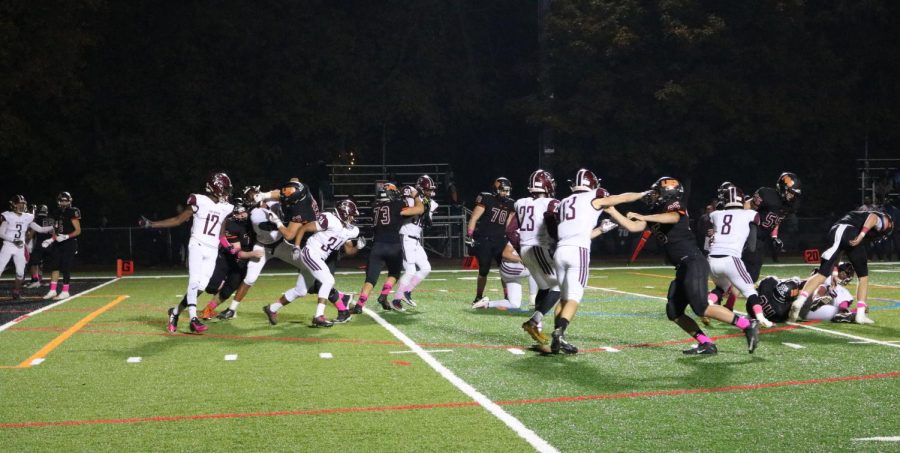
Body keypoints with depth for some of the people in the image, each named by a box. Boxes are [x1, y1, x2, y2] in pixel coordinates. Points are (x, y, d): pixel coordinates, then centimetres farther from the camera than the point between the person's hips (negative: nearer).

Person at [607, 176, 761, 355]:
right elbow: (633, 227, 14)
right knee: (673, 312, 6)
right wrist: (612, 211, 11)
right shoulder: (656, 214, 19)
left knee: (701, 308, -20)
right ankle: (706, 344, 5)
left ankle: (747, 325, -12)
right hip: (683, 267, 10)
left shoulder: (674, 207, -5)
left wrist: (642, 217, -29)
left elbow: (672, 218, -30)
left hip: (694, 262, -10)